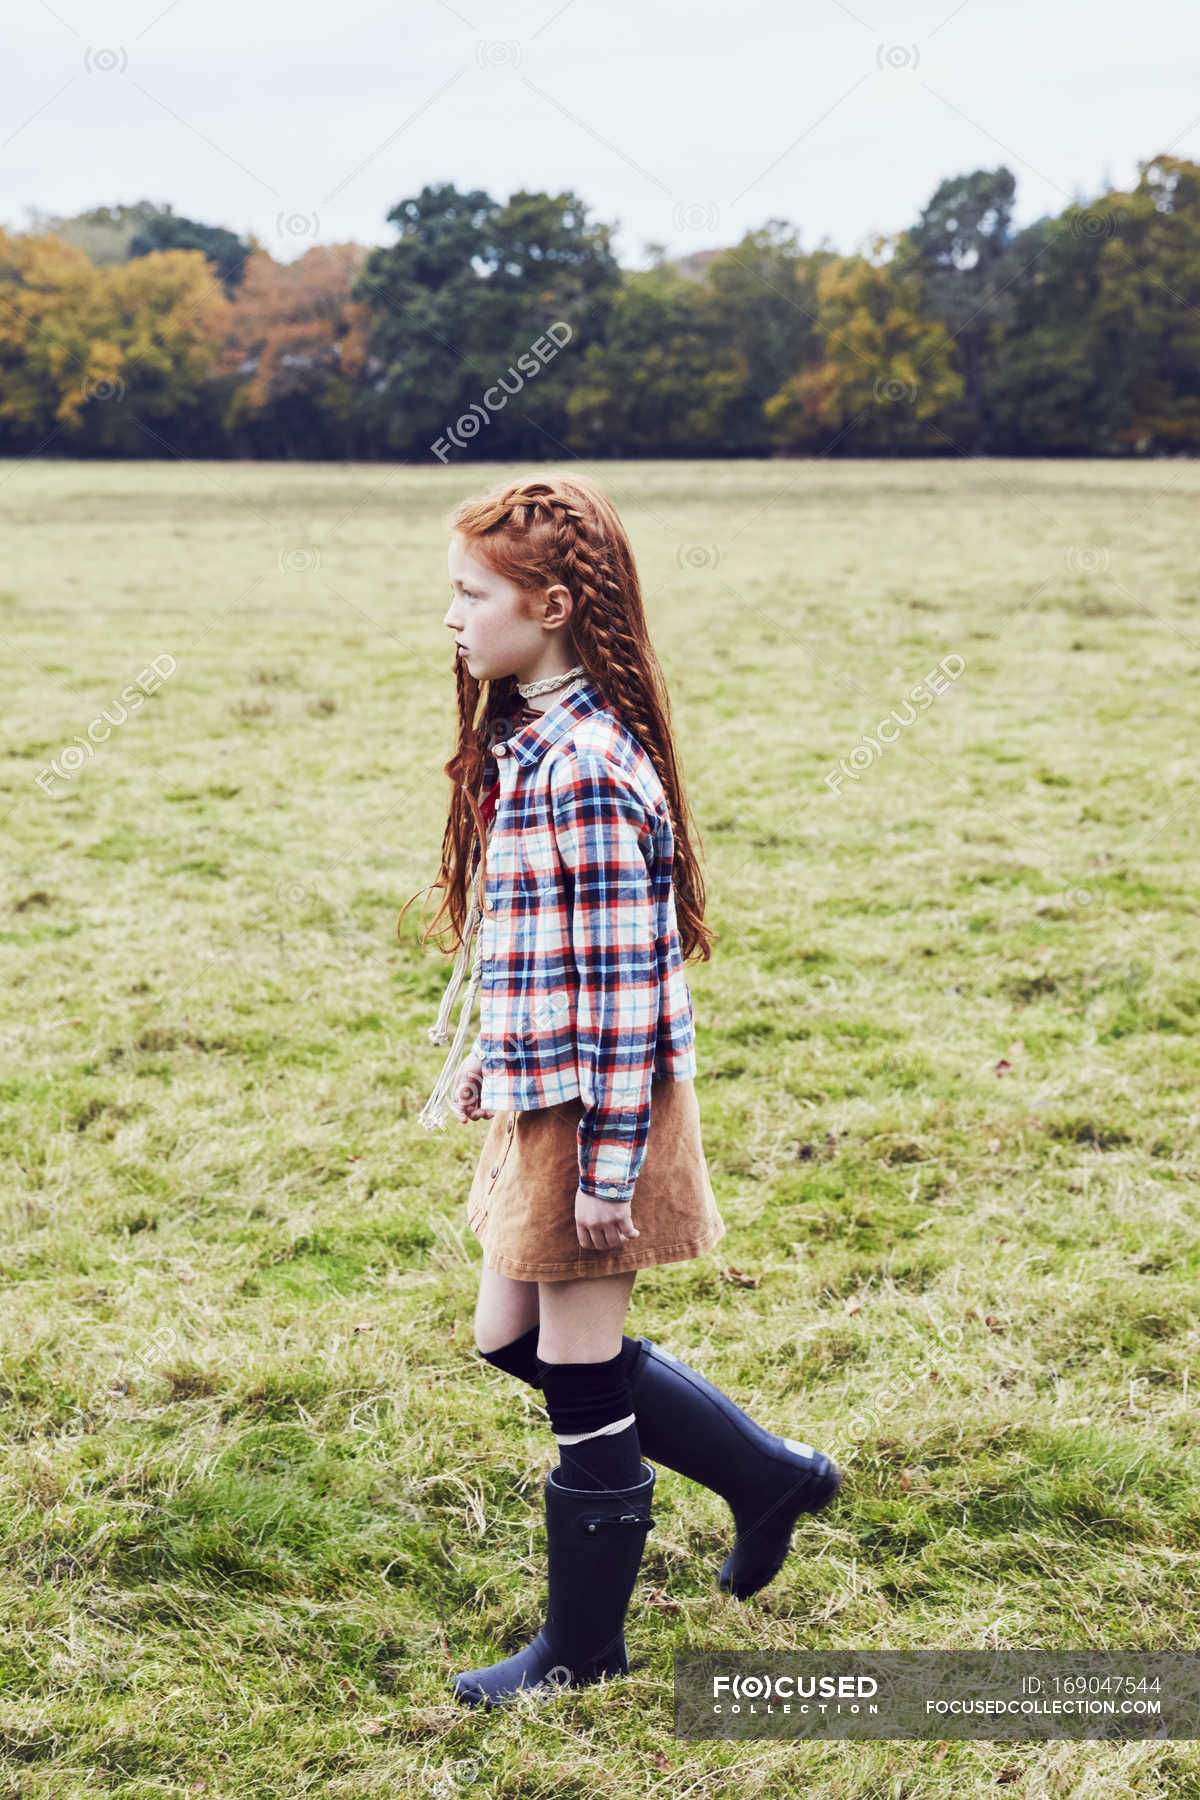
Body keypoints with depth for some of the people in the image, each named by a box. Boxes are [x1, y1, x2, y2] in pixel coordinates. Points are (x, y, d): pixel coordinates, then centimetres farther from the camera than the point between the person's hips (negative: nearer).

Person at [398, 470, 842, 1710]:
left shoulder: (585, 767, -23)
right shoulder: (526, 744, 8)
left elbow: (625, 980, -23)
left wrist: (609, 1163, -21)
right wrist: (482, 1056, 21)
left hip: (598, 1108, -10)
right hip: (542, 1097, 10)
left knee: (580, 1375, 4)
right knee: (512, 1341, 19)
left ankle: (582, 1644, 24)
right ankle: (770, 1476, 31)